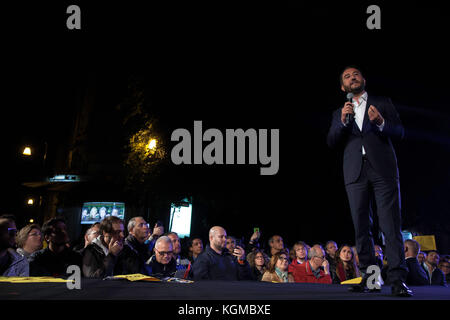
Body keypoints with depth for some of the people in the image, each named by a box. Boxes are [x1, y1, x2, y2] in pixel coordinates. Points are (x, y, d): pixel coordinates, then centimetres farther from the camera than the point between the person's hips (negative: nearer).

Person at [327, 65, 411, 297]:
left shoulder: (383, 103, 16)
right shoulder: (339, 113, 21)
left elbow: (400, 133, 8)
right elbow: (331, 142, 9)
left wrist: (381, 123, -11)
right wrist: (343, 121, -7)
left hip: (383, 170, -2)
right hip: (356, 173, 2)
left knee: (391, 225, -10)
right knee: (361, 227, 1)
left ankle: (398, 280, -11)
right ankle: (368, 276, 6)